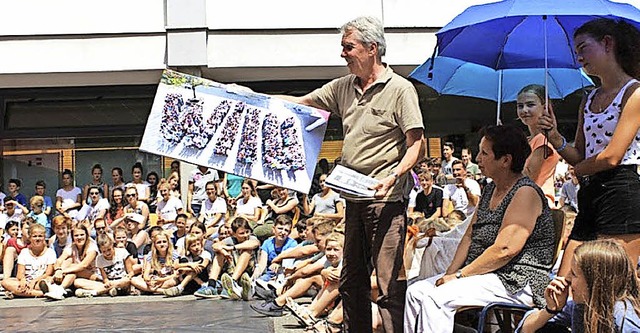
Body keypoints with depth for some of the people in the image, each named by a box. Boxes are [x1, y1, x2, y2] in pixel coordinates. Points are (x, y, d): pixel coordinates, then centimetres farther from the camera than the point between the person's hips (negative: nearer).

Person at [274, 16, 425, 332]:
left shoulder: (400, 89, -6)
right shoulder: (344, 87, 13)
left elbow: (417, 144, -10)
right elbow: (299, 102, 19)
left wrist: (393, 176, -24)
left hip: (386, 197, -8)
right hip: (353, 197, 8)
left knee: (390, 283, -11)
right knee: (351, 280, 14)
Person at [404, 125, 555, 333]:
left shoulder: (526, 193, -14)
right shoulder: (490, 190, 17)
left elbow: (504, 250, -22)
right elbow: (470, 236, 17)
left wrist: (459, 275, -17)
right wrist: (451, 273, 1)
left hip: (516, 284, -9)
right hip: (485, 276, 9)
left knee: (436, 298, -25)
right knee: (416, 292, -4)